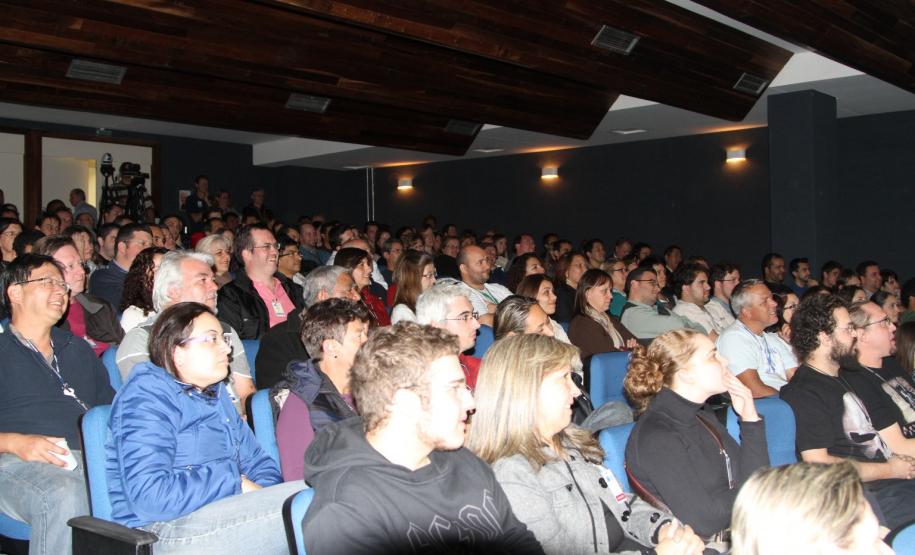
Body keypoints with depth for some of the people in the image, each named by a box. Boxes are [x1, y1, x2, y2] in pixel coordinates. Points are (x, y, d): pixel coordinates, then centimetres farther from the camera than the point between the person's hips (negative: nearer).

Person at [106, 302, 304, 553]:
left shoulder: (215, 393, 18)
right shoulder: (146, 397, -8)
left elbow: (259, 463, 19)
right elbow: (148, 497, -21)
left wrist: (261, 494, -5)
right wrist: (236, 484, -15)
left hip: (222, 516, 8)